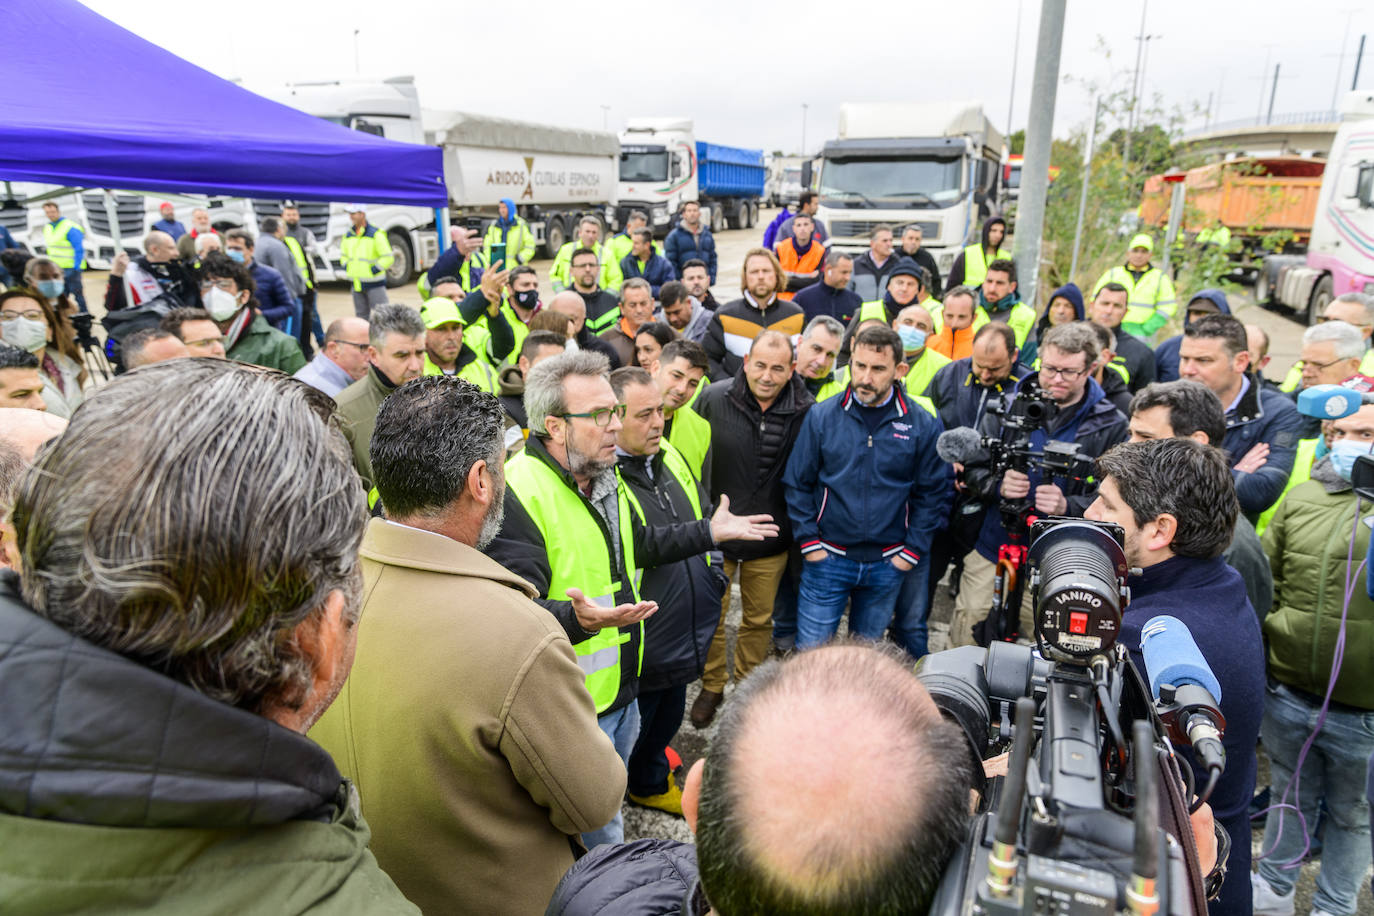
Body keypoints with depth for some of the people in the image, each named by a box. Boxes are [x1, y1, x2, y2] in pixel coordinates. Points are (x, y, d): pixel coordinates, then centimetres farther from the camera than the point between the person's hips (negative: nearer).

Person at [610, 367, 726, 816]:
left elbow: (703, 515, 17)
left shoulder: (671, 458, 4)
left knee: (667, 719, 28)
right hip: (638, 647, -8)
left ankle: (652, 784, 53)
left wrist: (713, 569, 9)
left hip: (687, 636, 8)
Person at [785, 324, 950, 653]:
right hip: (826, 560, -1)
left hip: (888, 565, 1)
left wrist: (911, 551, -2)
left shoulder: (923, 425, -4)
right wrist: (808, 542, -4)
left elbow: (932, 494, 2)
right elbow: (797, 484, 0)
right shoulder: (821, 416, -6)